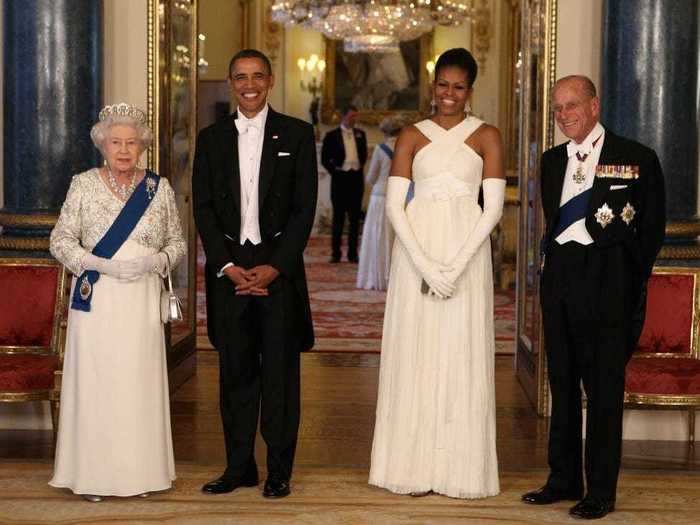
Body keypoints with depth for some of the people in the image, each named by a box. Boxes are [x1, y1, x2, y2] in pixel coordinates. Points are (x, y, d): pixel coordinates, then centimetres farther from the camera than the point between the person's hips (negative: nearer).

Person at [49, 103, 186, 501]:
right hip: (96, 301, -1)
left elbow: (178, 242, 10)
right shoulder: (84, 185, 3)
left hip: (142, 301, 1)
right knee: (95, 382, -2)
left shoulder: (160, 188, 7)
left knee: (140, 382, 2)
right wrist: (100, 263, -13)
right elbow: (61, 239, 1)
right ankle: (93, 474, 7)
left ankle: (139, 471, 12)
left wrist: (156, 261, -11)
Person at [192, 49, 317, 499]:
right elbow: (204, 208, 5)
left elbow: (305, 208, -2)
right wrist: (227, 266, -7)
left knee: (280, 370, 1)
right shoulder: (212, 138, 10)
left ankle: (279, 470, 9)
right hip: (228, 269, 2)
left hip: (279, 267, -2)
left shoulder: (297, 134, 3)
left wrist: (274, 266, -11)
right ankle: (239, 466, 15)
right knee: (235, 371, 7)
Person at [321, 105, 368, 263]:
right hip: (340, 178, -3)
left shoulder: (360, 134, 11)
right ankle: (336, 252, 6)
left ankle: (352, 252, 10)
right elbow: (325, 158, 2)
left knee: (355, 217, 5)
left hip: (356, 178, 3)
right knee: (338, 216, 2)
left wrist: (360, 168, 9)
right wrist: (334, 171, -3)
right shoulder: (332, 136, 0)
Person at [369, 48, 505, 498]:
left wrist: (457, 265, -12)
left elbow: (494, 207, -1)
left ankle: (460, 468, 10)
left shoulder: (486, 136, 5)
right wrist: (424, 265, -11)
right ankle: (417, 466, 11)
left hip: (466, 253, -1)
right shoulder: (412, 136, 8)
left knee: (461, 355, 1)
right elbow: (394, 205, 1)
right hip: (415, 252, 1)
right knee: (415, 354, 2)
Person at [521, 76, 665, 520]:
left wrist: (629, 281, -3)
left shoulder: (636, 159, -3)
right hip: (559, 279, 6)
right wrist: (554, 260, 10)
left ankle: (601, 491, 6)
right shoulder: (553, 161, 13)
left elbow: (653, 229, -1)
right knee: (562, 383, 12)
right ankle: (565, 479, 22)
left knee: (604, 388, -2)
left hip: (606, 282, -6)